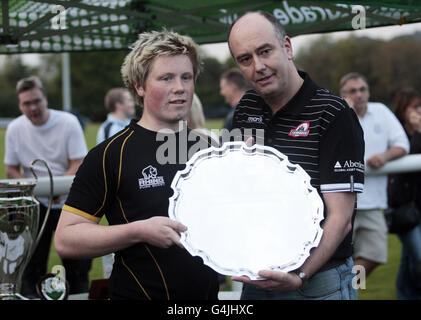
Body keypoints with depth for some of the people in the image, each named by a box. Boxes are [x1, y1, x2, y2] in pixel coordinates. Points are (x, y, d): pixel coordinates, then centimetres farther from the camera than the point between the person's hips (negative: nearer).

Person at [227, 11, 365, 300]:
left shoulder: (334, 115, -16)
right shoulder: (246, 109, 4)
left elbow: (340, 219, -19)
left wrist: (300, 276, -31)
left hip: (318, 281, -6)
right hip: (255, 276, 6)